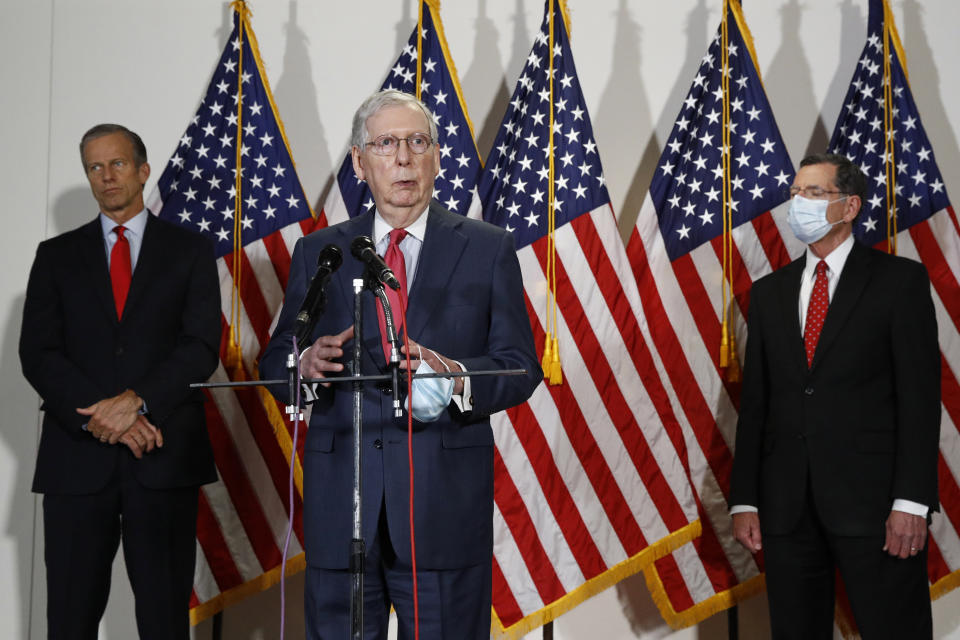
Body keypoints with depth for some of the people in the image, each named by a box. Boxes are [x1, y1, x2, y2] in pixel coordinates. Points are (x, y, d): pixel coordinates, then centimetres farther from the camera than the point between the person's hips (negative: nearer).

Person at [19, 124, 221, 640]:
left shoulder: (190, 251, 9)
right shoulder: (57, 256, 13)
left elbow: (202, 345, -2)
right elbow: (37, 353, 2)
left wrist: (136, 402, -16)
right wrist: (99, 416, -12)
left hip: (164, 458, -1)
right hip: (78, 457, 1)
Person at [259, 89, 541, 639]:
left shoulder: (488, 249, 6)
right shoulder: (318, 253, 12)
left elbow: (521, 367, 1)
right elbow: (276, 361, 10)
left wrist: (456, 377, -19)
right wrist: (305, 364, -14)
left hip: (445, 496, -2)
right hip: (340, 496, 2)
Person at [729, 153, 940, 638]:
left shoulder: (900, 279, 2)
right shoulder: (769, 292, 15)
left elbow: (919, 394, -5)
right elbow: (755, 401, 13)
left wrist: (911, 501, -13)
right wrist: (745, 501, 5)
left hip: (872, 498, -4)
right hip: (786, 504, 4)